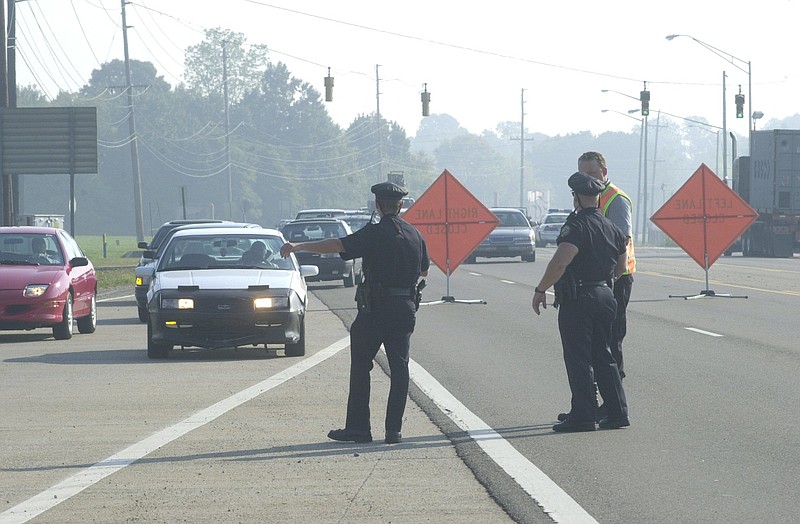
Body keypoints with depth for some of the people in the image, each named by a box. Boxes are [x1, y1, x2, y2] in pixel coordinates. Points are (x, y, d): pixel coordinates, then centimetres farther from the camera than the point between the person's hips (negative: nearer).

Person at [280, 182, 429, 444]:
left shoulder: (375, 233, -11)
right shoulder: (414, 234, 8)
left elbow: (338, 245, -21)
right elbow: (424, 270, 19)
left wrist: (299, 246, -23)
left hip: (376, 307, -5)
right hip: (406, 308, 5)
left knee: (360, 367, 4)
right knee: (399, 368, 6)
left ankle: (358, 427, 3)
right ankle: (394, 430, 3)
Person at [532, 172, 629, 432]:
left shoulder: (577, 226, -15)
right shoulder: (613, 229, 11)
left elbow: (560, 263, -24)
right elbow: (621, 268, 20)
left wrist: (541, 290, -15)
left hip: (577, 300, -8)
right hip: (605, 296, 8)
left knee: (579, 360, -3)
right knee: (604, 357, 15)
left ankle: (582, 416, -3)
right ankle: (617, 413, 14)